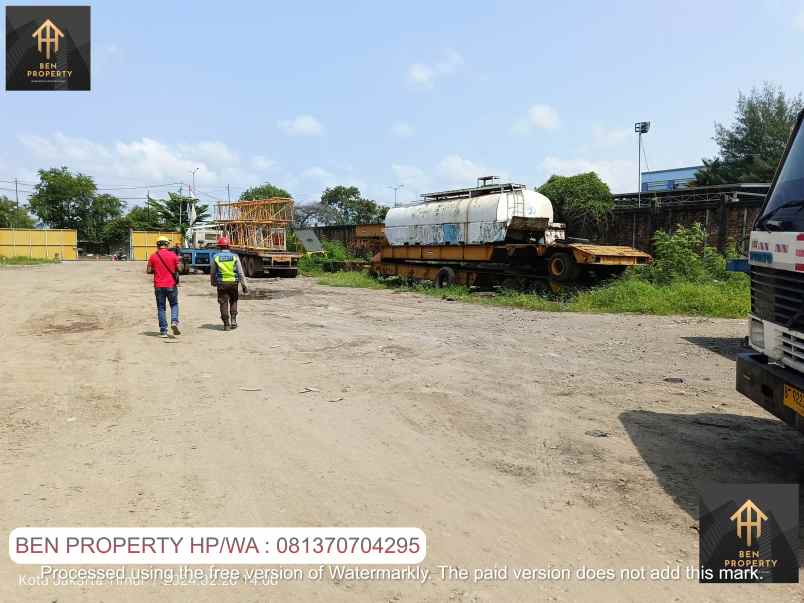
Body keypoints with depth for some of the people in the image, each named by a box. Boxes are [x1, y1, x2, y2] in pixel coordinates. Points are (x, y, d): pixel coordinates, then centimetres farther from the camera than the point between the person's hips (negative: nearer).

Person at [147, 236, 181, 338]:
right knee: (174, 304, 15)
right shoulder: (173, 255, -4)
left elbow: (148, 271, 0)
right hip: (171, 285, -1)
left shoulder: (153, 256, -2)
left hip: (158, 286, 1)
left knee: (161, 308, 8)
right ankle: (174, 322, -10)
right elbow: (179, 269, -1)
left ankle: (163, 331, 6)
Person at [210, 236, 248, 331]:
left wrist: (213, 282, 26)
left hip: (221, 283, -1)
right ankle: (233, 320, 11)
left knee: (224, 303, 5)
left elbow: (212, 272, 8)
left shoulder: (216, 257, -1)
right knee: (233, 301, 18)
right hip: (233, 283, 1)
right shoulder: (234, 256, -1)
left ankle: (226, 324, 4)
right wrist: (244, 285, 3)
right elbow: (240, 272, -1)